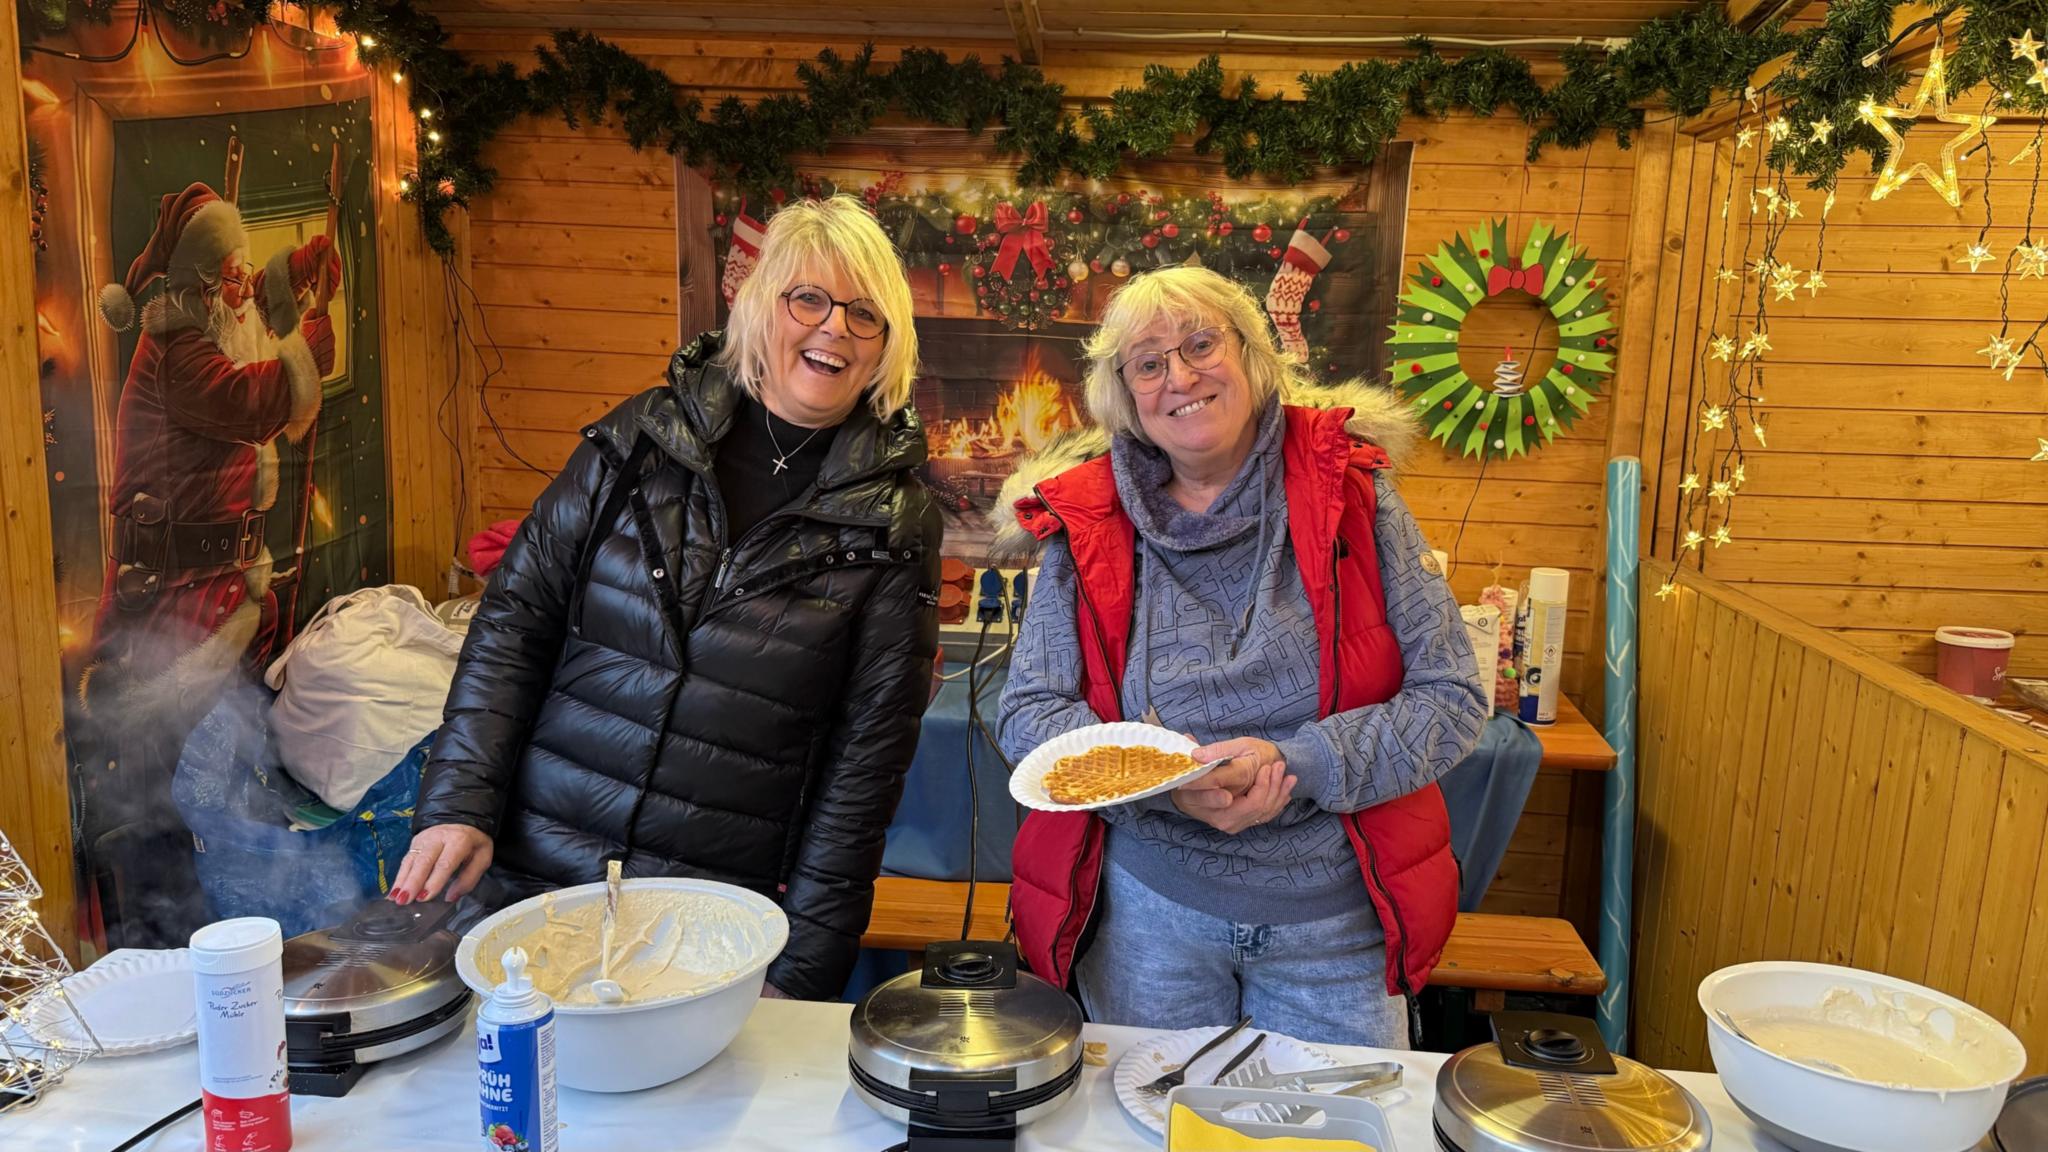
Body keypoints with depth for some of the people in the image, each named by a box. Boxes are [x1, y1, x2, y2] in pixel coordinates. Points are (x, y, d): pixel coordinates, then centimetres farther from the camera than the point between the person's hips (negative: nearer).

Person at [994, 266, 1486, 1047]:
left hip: (1335, 916, 0)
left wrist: (1298, 764, -21)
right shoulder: (1089, 524, -3)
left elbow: (1454, 698, -6)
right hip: (1149, 914, 1)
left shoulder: (1351, 495, -5)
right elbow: (1028, 712, -3)